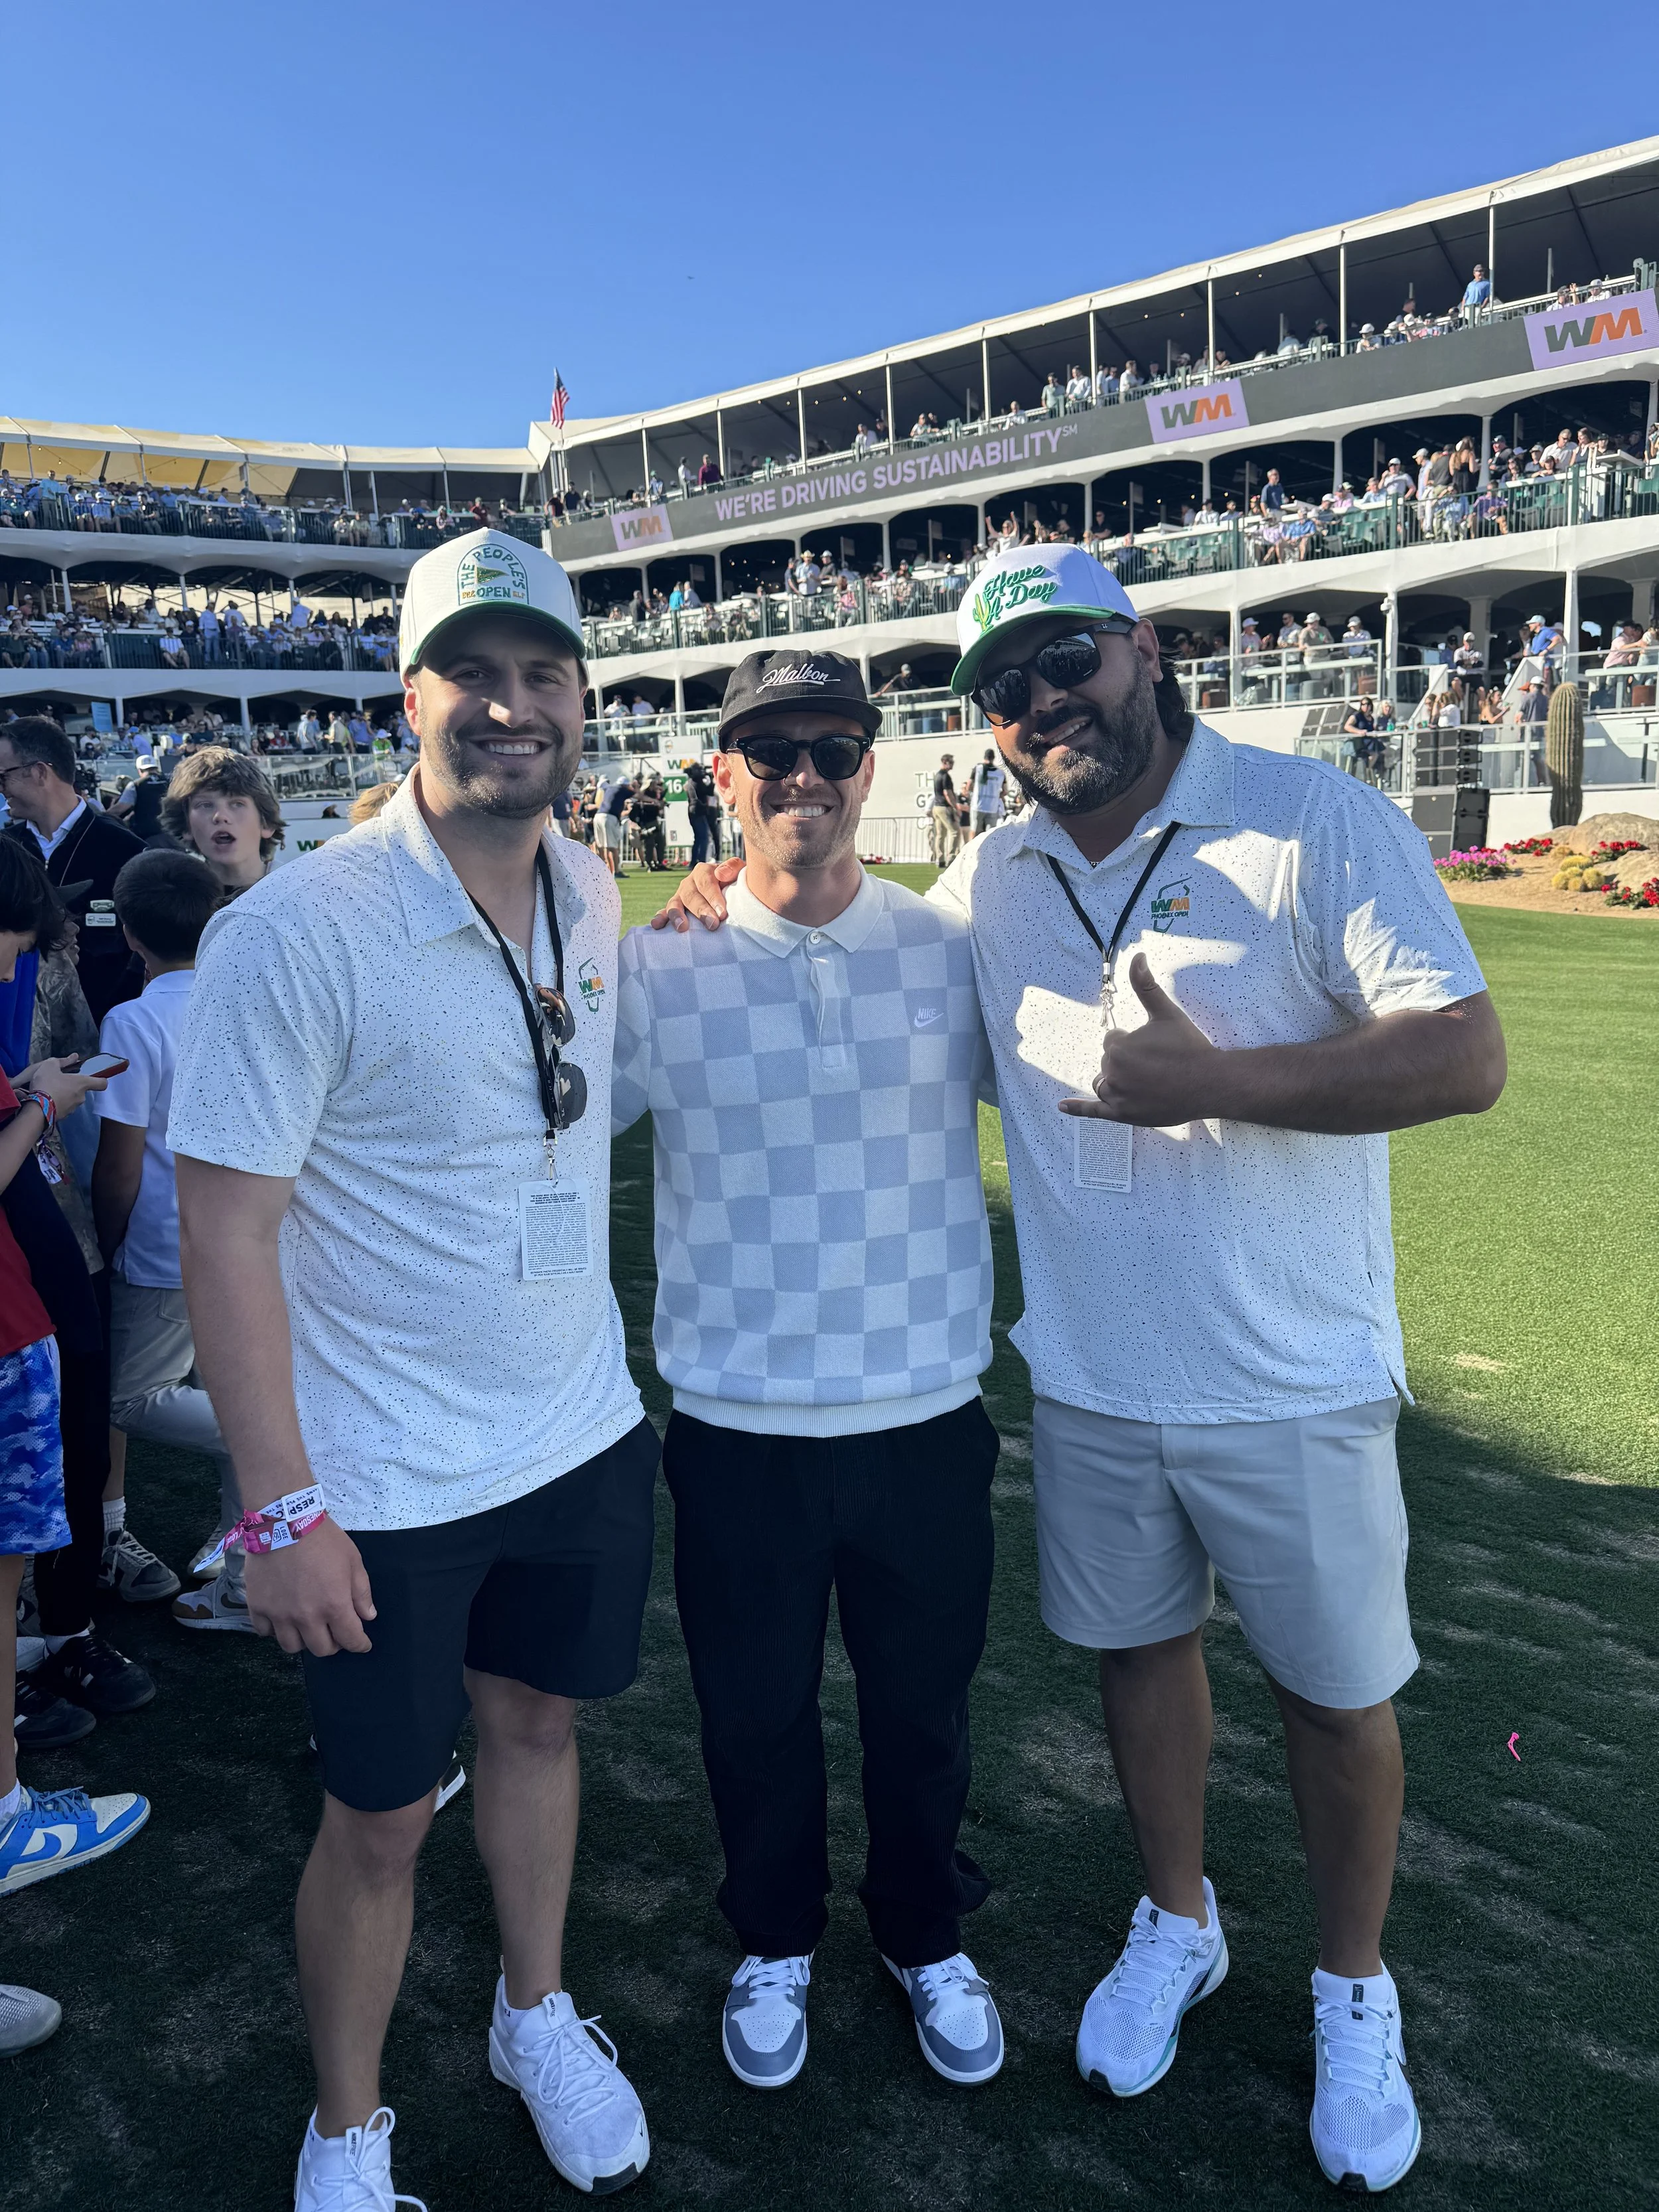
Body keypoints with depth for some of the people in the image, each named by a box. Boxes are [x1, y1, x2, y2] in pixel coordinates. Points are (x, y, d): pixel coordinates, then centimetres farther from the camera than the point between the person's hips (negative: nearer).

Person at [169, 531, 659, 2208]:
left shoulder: (591, 897, 0)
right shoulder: (296, 930, -20)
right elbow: (223, 1231, -17)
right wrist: (281, 1510, -17)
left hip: (583, 1435, 6)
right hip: (388, 1484, -5)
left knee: (536, 1720, 23)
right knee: (381, 1815, 11)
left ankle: (537, 2017, 48)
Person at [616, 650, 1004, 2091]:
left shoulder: (954, 951, -2)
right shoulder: (654, 968, -4)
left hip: (925, 1415, 1)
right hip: (735, 1427, 0)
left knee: (923, 1702, 19)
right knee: (755, 1708, 18)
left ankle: (927, 1937, 47)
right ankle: (775, 1940, 47)